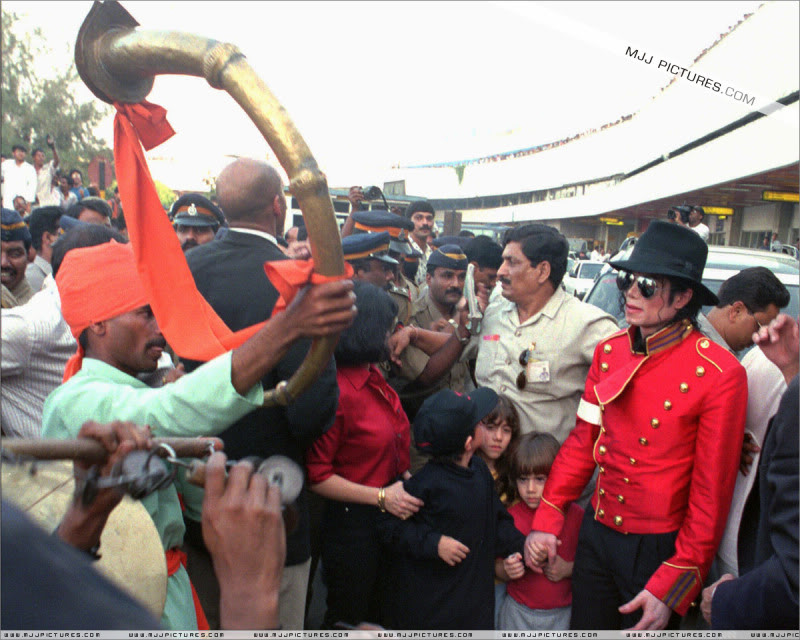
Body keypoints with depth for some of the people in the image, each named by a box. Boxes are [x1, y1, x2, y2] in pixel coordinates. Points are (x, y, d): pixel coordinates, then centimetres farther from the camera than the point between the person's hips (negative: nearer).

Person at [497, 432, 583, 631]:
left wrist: (569, 569, -15)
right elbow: (498, 568, 3)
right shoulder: (510, 517, -3)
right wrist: (507, 570, -17)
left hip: (562, 614, 0)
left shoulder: (575, 515, -4)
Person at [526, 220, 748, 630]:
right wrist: (546, 520, 0)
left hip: (661, 550, -4)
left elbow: (711, 493, -14)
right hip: (596, 533, 5)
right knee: (584, 626, 21)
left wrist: (673, 586, -14)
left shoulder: (720, 374, -16)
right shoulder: (609, 352, -1)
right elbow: (582, 441, 4)